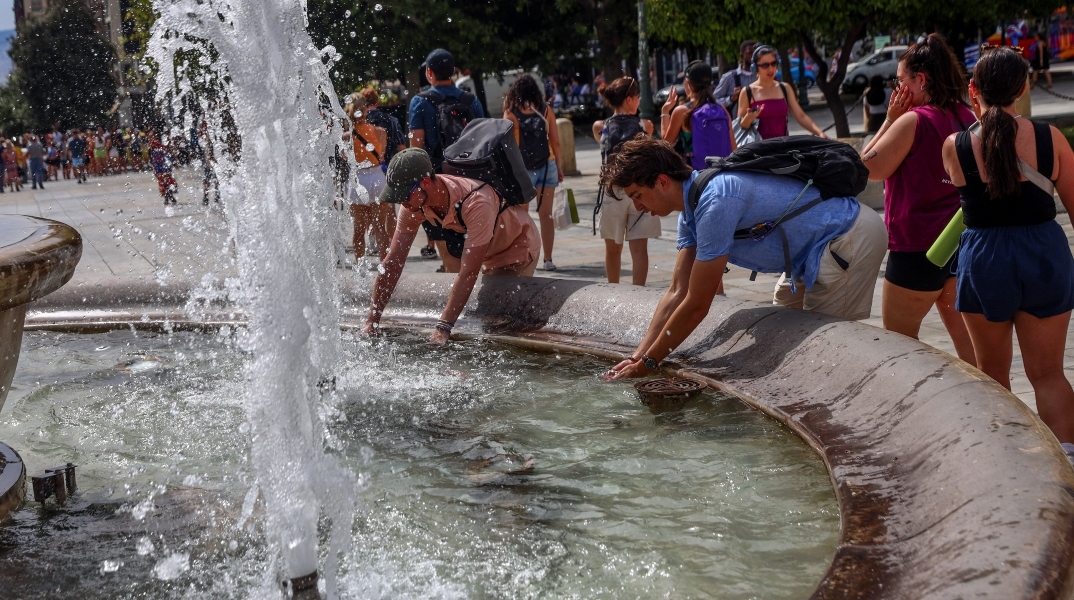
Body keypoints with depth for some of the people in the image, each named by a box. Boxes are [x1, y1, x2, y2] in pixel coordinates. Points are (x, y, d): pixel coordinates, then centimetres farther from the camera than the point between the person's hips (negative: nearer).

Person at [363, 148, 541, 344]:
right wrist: (372, 321, -24)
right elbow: (393, 262, -19)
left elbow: (468, 273, -43)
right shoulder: (414, 204, -21)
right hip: (488, 253, 6)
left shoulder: (476, 203, -41)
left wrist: (443, 328, -47)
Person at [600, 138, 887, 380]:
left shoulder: (715, 202, -29)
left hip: (851, 240, -10)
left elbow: (696, 306, -25)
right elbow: (677, 292, 4)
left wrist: (646, 364, -16)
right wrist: (637, 357, -1)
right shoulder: (691, 205, 2)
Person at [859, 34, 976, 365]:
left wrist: (890, 120, -9)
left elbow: (868, 169, -12)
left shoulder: (913, 120, -18)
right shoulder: (965, 118, 6)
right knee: (964, 335, 13)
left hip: (918, 249, -8)